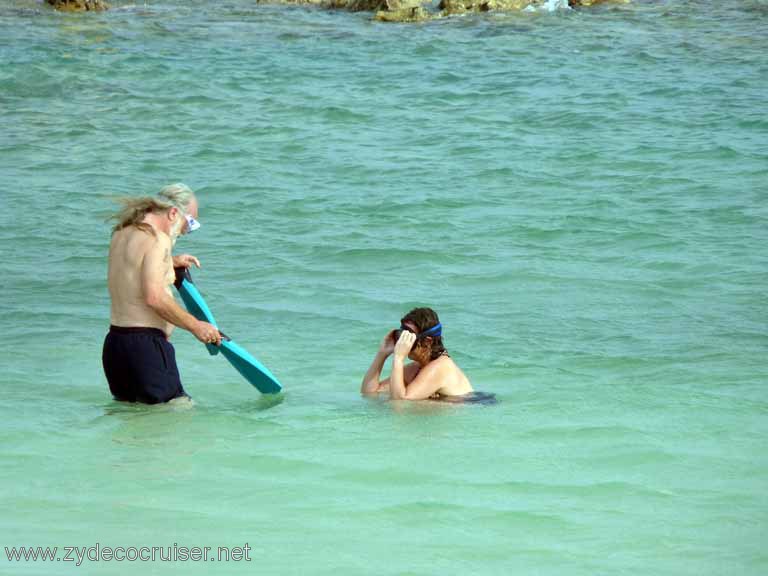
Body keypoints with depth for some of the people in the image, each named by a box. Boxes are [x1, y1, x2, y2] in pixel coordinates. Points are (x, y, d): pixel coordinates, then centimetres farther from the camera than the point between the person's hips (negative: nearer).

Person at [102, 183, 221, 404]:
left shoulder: (121, 234, 15)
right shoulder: (158, 239, -12)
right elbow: (154, 297, -22)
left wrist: (171, 262, 35)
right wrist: (196, 326, -14)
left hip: (114, 342, 9)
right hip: (145, 343, -9)